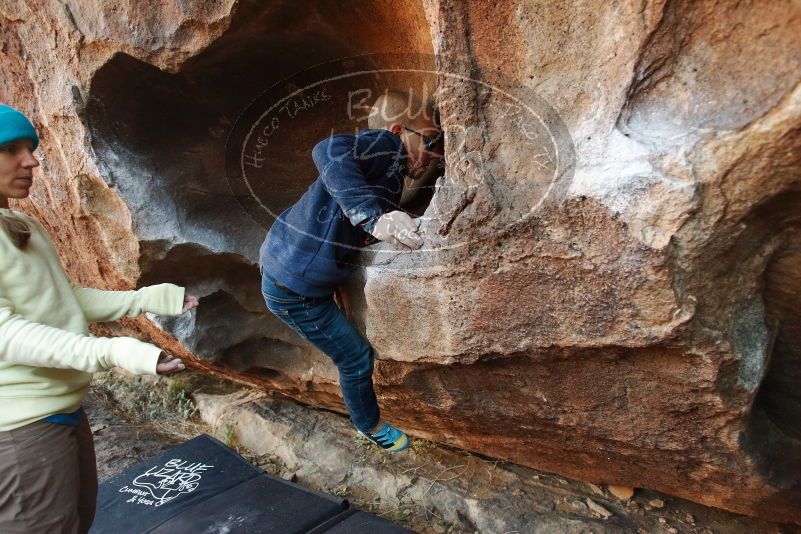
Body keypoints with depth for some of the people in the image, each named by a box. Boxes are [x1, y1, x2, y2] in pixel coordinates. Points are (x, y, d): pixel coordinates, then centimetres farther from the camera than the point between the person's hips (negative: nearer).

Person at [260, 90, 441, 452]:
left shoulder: (389, 169, 9)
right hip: (294, 289, -9)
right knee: (356, 357, 7)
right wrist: (374, 217, -51)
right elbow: (329, 152, -41)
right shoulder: (386, 144, -19)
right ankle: (371, 427, 33)